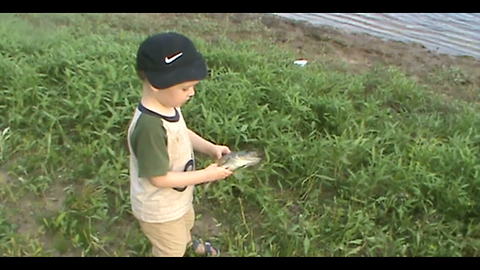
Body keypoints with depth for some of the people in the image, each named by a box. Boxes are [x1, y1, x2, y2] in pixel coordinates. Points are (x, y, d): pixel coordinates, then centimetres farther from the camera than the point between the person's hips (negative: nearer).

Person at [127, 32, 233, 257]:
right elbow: (159, 178, -33)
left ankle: (189, 245, 69)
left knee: (186, 224, 38)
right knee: (171, 250, 21)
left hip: (178, 199, 9)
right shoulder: (149, 126, -40)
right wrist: (206, 175, -27)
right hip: (160, 210, -9)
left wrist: (210, 148, -8)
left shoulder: (168, 105, -13)